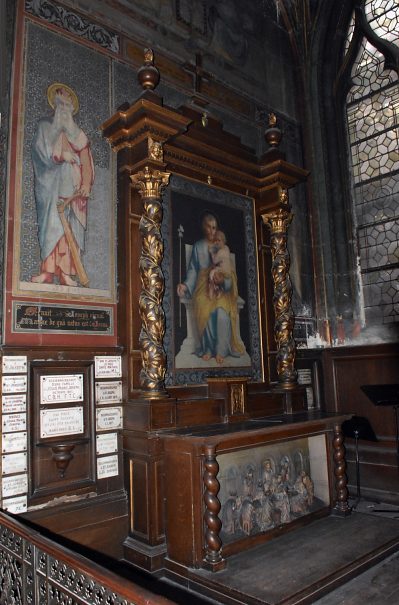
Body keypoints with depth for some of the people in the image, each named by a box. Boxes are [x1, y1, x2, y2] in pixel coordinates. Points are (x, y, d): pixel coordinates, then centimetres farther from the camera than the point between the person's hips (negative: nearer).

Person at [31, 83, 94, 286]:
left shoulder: (79, 134, 20)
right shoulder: (45, 126, 17)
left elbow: (87, 163, 7)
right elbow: (41, 150, 1)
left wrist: (84, 187, -6)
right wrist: (61, 155, -11)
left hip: (73, 185, 1)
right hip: (51, 183, -1)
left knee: (71, 227, -7)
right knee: (51, 224, -12)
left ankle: (66, 273, -10)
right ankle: (48, 271, -16)